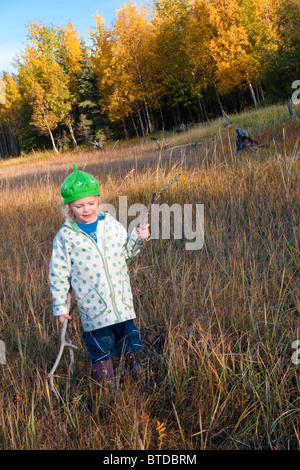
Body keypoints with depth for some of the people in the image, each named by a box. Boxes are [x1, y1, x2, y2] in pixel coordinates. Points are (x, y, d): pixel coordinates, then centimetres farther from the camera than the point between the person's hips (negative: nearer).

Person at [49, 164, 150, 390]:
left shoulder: (112, 225, 2)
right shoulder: (66, 236, -7)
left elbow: (126, 251, 14)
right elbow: (59, 273, -3)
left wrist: (137, 238, -5)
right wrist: (60, 307, -2)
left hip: (122, 300, 3)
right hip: (92, 305, -3)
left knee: (128, 335, 16)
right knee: (101, 345, 6)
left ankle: (132, 367, 41)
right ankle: (107, 383, 27)